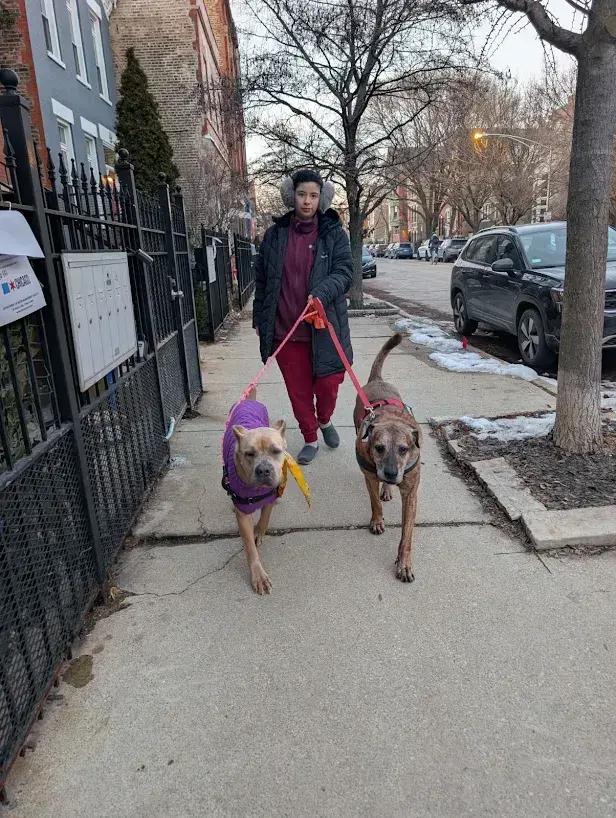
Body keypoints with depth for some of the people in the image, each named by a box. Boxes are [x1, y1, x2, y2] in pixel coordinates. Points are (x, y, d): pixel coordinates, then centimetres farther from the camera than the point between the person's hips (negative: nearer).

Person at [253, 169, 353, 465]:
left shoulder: (334, 234, 1)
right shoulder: (275, 234, 6)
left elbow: (344, 272, -8)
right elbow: (261, 279, 11)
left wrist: (322, 293, -27)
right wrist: (259, 318, 11)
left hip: (324, 327, -1)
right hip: (285, 329, 2)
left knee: (328, 384, 6)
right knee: (298, 390, 9)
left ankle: (324, 421, 39)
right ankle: (310, 440, 29)